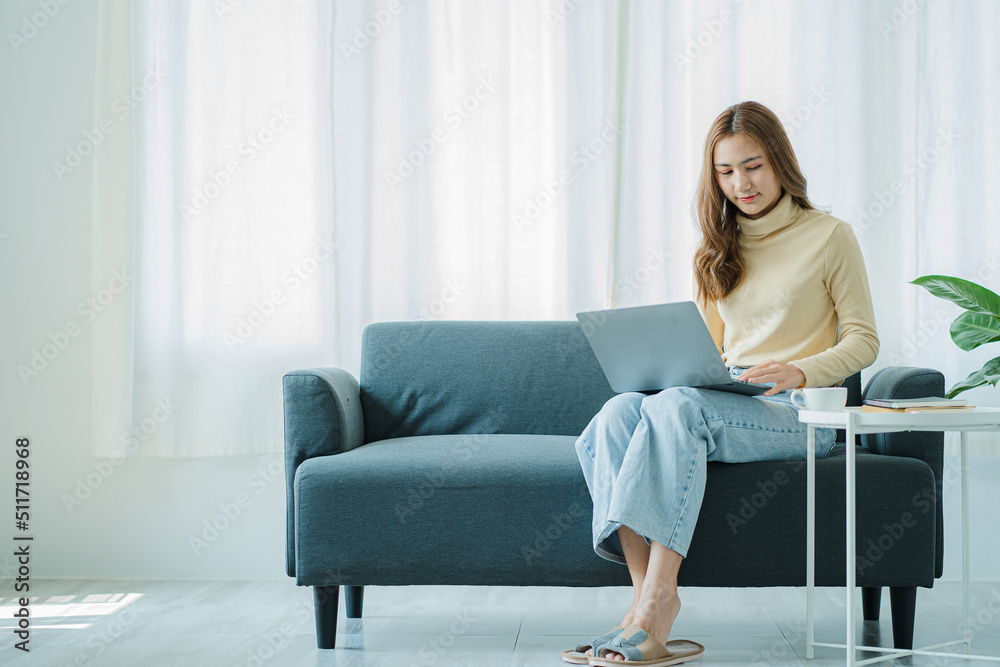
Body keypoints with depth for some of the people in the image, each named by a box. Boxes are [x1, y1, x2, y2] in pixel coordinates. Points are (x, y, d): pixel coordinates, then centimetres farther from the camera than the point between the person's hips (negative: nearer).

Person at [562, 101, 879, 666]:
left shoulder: (830, 237, 5)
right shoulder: (719, 249, 21)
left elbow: (863, 341, 2)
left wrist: (799, 372, -16)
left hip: (798, 413, -5)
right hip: (726, 402, 5)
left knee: (677, 408, -35)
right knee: (619, 412, -27)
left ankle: (657, 598, -39)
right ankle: (647, 592, -35)